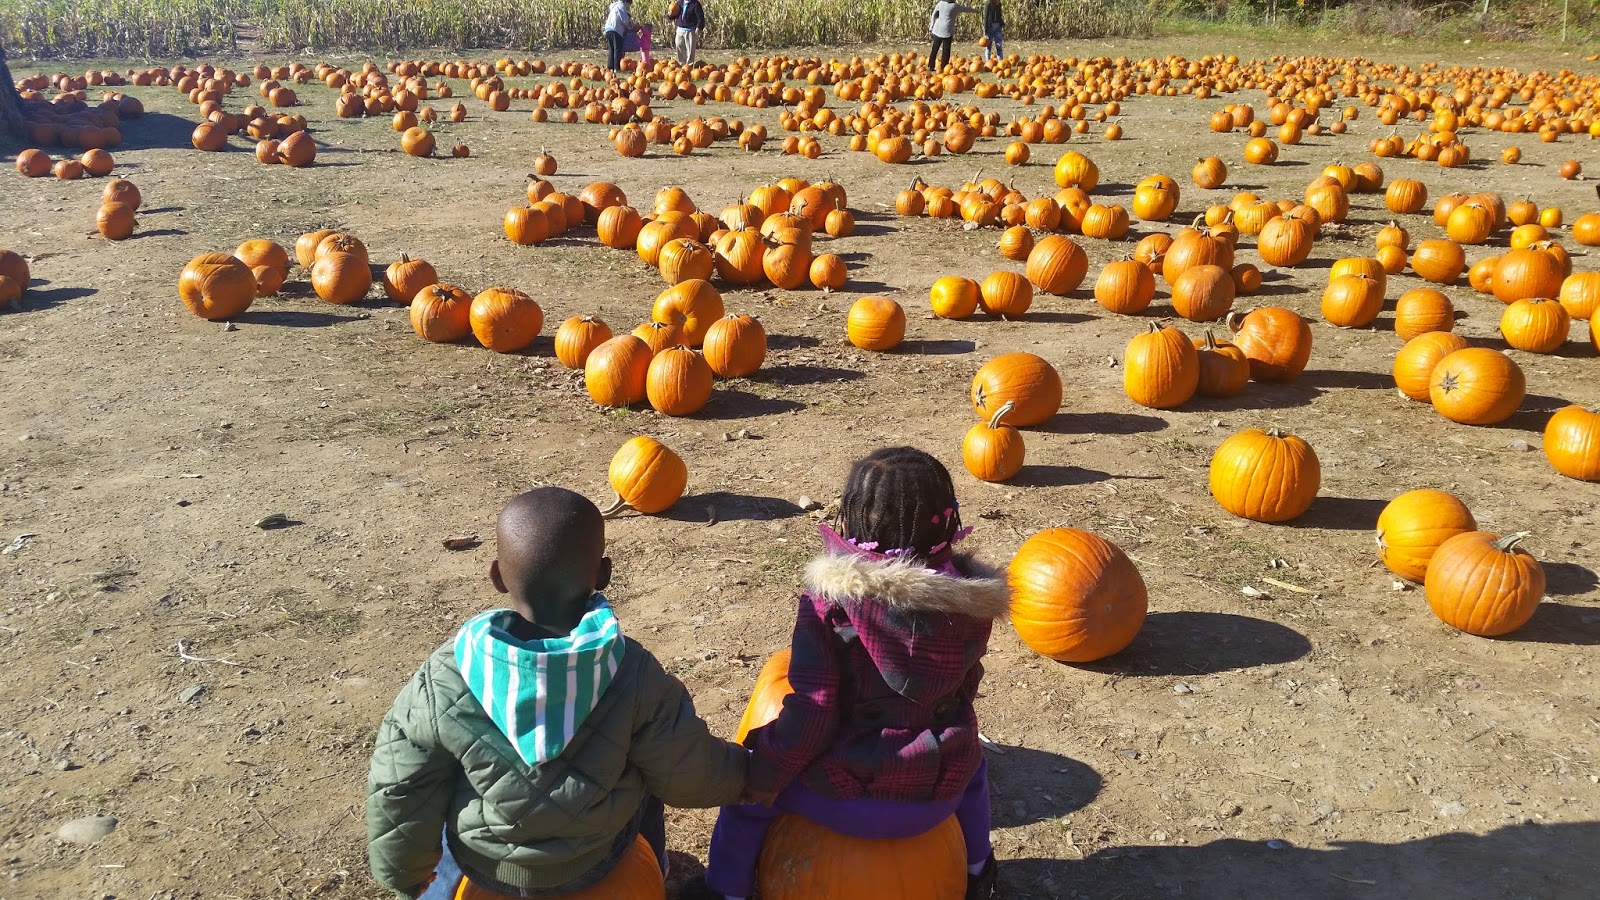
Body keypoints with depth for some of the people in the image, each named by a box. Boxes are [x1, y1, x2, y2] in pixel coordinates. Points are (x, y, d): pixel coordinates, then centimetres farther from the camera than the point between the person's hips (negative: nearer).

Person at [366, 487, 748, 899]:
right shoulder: (634, 676, -30)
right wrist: (746, 772, 5)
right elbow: (688, 776, -17)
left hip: (480, 866, 0)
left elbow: (400, 795, -14)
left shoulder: (442, 681, -28)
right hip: (597, 862, 0)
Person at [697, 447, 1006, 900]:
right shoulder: (969, 596, -9)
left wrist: (765, 775, -1)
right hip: (940, 795, 4)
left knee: (747, 791, 24)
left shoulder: (831, 597, -20)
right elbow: (964, 686, 6)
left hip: (850, 800, -3)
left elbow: (811, 713, -17)